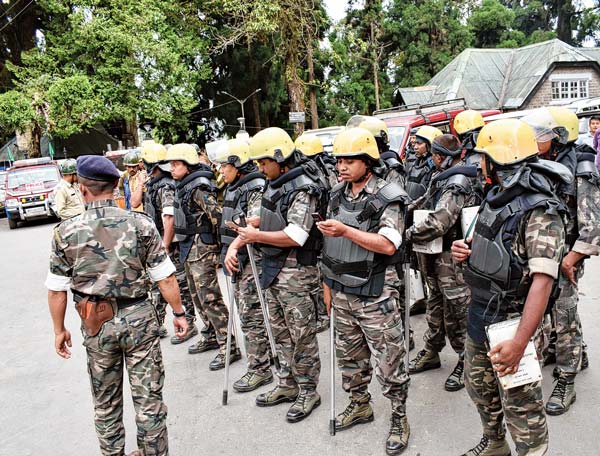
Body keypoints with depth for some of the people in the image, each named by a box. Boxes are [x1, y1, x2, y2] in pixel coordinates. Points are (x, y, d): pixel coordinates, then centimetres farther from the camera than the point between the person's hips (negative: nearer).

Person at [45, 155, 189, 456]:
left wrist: (59, 330, 12)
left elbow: (56, 289, 0)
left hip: (97, 325, 1)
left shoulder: (66, 232, -6)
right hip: (139, 318, -1)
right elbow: (165, 277, -7)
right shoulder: (140, 224, -8)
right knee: (148, 396, 12)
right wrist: (178, 313, 5)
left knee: (105, 401, 20)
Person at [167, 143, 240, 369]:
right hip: (190, 248, 10)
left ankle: (229, 347, -3)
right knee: (197, 295, 17)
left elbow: (217, 215, -24)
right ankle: (210, 336, 31)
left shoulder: (199, 186, -17)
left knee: (209, 297, -9)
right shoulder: (184, 186, 12)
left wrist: (216, 244, -16)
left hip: (203, 248, -10)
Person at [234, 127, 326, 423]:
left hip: (296, 271, -9)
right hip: (274, 268, 9)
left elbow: (295, 237, -25)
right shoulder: (274, 184, 10)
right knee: (280, 330, 18)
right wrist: (249, 227, 6)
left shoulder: (303, 189, -18)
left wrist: (257, 236, -17)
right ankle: (288, 384, 33)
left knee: (301, 334, 3)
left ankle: (307, 392, 20)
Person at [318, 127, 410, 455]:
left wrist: (345, 230, -27)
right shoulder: (337, 194, 7)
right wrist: (328, 283, 16)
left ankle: (399, 416, 23)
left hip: (374, 294, -6)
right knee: (348, 354, 19)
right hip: (341, 290, 7)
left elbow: (388, 244, -22)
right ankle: (359, 405, 38)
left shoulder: (387, 198, -12)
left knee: (388, 359, 3)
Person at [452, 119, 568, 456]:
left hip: (511, 322, -9)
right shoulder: (496, 196, 6)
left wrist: (520, 342, -33)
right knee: (479, 387, 25)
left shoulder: (540, 212, -21)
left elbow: (542, 280, -27)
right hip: (480, 314, 9)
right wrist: (467, 252, -3)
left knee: (521, 407, 6)